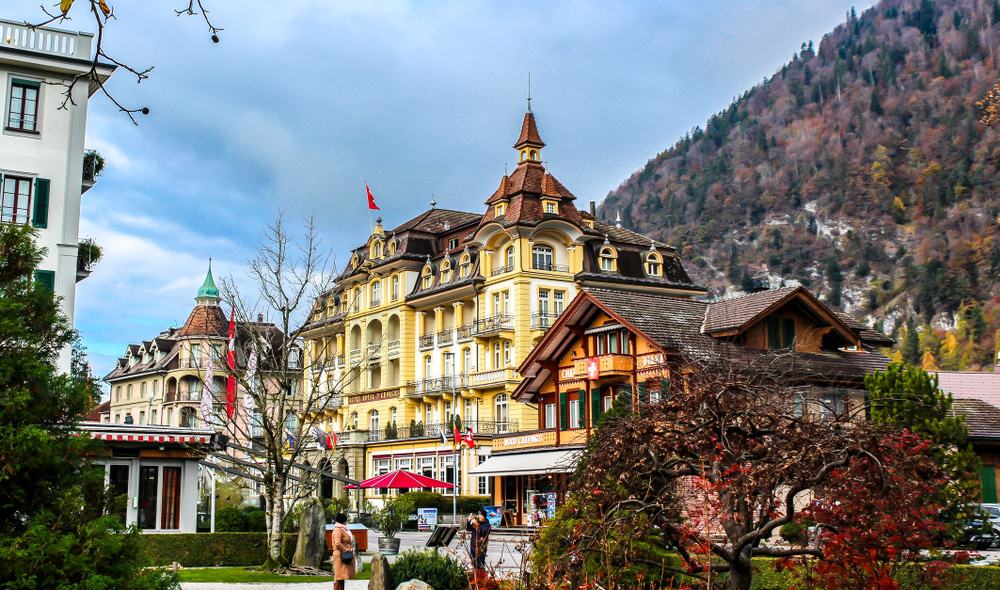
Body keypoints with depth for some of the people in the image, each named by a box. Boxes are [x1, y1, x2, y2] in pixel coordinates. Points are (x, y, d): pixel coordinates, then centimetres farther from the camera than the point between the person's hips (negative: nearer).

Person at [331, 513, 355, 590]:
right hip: (341, 556, -10)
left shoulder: (343, 529, 16)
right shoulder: (338, 530, -15)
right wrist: (345, 551, -20)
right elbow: (338, 544, -27)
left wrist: (353, 554, 19)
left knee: (343, 577, 12)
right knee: (339, 577, -9)